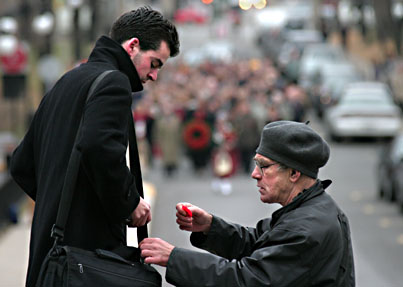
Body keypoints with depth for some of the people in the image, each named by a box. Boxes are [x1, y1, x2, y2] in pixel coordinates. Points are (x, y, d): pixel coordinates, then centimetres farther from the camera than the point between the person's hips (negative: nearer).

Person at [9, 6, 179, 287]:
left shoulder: (66, 83, 23)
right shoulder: (114, 82, -8)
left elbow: (21, 164, 25)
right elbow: (99, 146, -27)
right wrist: (130, 203, -13)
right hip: (90, 240, -9)